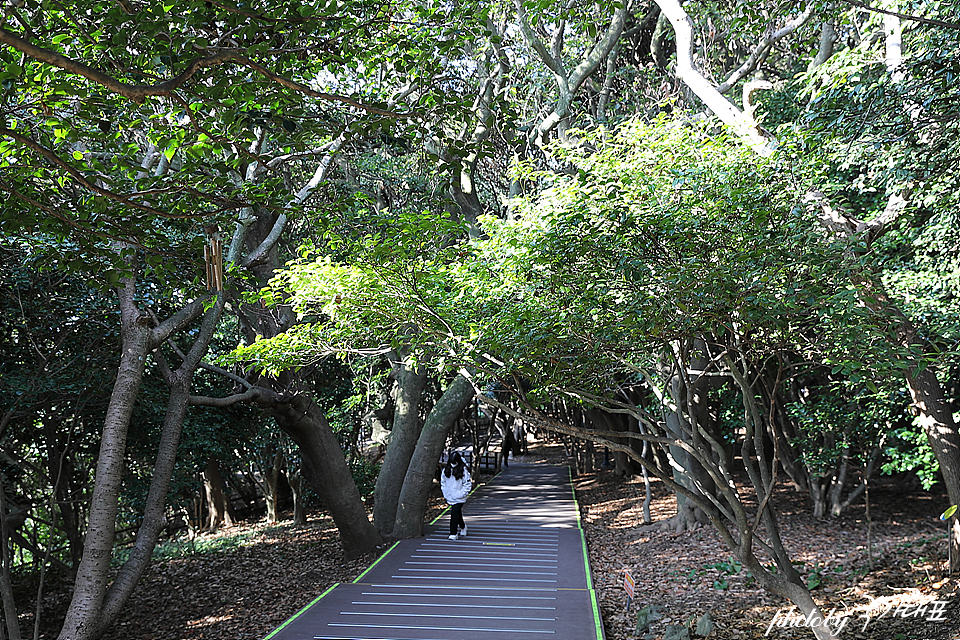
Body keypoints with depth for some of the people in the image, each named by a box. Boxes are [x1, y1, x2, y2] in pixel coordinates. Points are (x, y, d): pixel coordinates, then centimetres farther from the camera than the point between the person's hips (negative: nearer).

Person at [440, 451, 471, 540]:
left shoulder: (463, 470, -9)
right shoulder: (446, 470, 4)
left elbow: (467, 485, -6)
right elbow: (443, 482, 15)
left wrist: (460, 494, -13)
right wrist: (445, 493, 6)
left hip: (459, 498, -5)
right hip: (449, 497, 5)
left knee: (455, 514, -11)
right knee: (457, 513, 17)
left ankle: (453, 533, -5)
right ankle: (462, 527, 41)